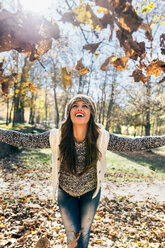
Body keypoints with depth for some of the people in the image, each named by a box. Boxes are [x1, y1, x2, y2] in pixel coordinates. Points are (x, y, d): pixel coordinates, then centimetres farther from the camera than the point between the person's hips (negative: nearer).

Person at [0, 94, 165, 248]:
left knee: (84, 232, 17)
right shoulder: (57, 137, -25)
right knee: (71, 234, 11)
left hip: (90, 192, 0)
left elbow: (134, 144, -21)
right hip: (66, 192, 0)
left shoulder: (101, 138, -25)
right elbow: (26, 140, -20)